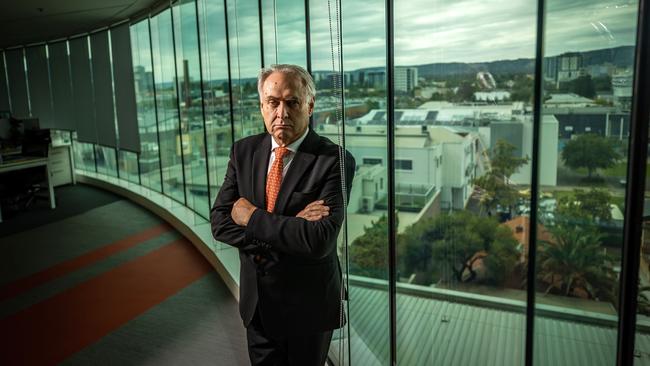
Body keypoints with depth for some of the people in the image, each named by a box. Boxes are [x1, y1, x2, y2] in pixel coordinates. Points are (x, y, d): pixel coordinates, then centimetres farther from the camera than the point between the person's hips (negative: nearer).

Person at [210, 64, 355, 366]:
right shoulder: (244, 151, -3)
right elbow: (220, 221, -8)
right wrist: (288, 229, -22)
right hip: (256, 302, 4)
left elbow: (320, 239, -29)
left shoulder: (334, 160, -19)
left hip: (309, 306, -3)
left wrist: (252, 217, -20)